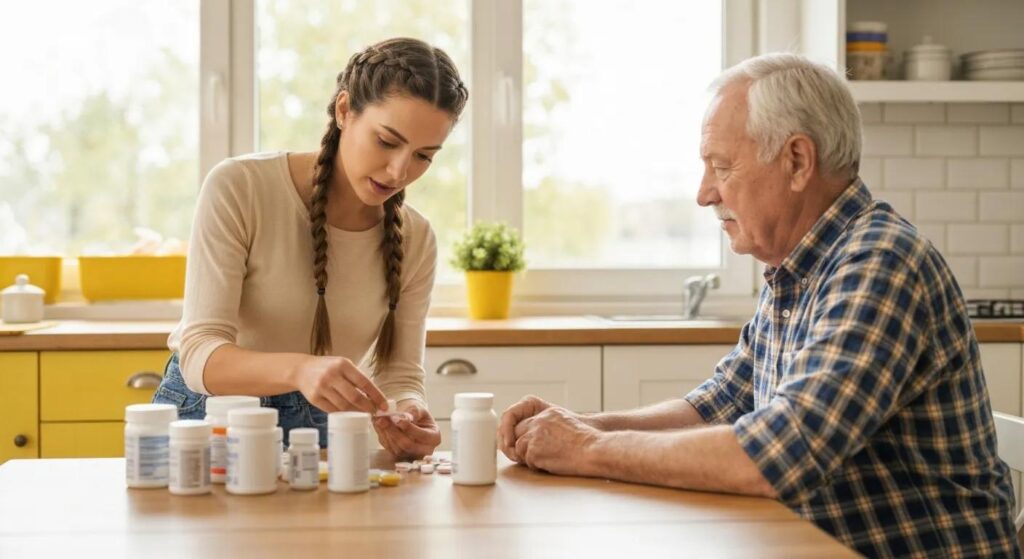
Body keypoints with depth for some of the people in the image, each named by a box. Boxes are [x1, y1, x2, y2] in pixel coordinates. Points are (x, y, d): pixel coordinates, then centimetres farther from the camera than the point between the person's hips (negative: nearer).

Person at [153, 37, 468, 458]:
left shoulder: (415, 240, -4)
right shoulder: (239, 188, -16)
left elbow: (400, 376, -2)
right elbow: (200, 354, -22)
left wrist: (409, 414, -26)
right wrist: (298, 369, -42)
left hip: (316, 431, 5)